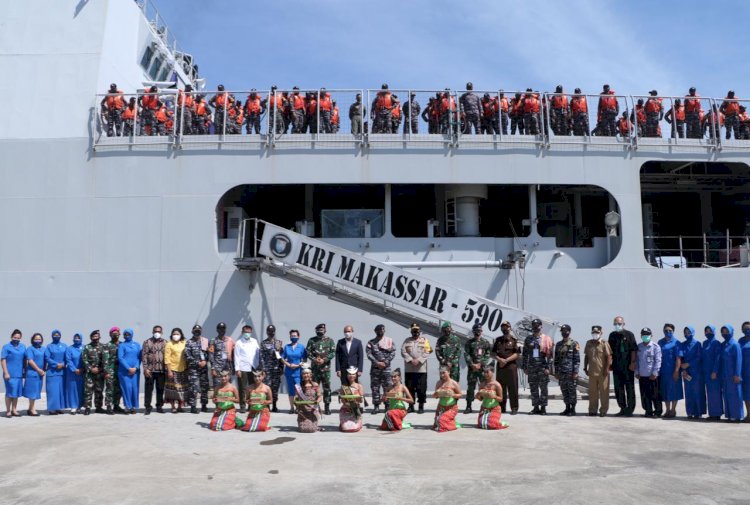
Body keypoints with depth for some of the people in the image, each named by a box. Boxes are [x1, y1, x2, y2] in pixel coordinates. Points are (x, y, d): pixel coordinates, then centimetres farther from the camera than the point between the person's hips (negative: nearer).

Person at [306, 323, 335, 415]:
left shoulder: (329, 340, 6)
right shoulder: (311, 340, 9)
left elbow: (333, 352, 0)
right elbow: (308, 352, 4)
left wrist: (324, 360, -12)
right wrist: (314, 359, -12)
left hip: (326, 367, -1)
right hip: (315, 368, 1)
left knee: (327, 387, 0)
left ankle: (327, 407, 7)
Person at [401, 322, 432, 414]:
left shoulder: (424, 340, 10)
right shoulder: (407, 341, 13)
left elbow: (426, 352, -2)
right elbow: (403, 351, -1)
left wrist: (418, 360, -14)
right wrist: (410, 360, -13)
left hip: (421, 369, -1)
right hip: (409, 369, 2)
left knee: (421, 388, -2)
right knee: (410, 388, 5)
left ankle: (421, 406, 7)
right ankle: (411, 406, 14)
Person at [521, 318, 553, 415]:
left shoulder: (546, 339, 0)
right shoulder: (528, 339, 12)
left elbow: (549, 355, -3)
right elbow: (525, 354, 14)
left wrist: (547, 367, -11)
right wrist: (524, 367, 9)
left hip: (542, 366, -3)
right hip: (531, 366, 4)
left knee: (543, 387, 1)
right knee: (533, 388, 5)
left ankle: (543, 407, 8)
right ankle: (536, 407, 12)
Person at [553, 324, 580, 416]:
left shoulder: (574, 344, -4)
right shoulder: (558, 344, 12)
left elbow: (577, 359, -7)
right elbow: (556, 359, 15)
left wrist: (575, 372, -13)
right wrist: (556, 372, 10)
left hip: (570, 372, -5)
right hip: (561, 372, 5)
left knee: (572, 391, 0)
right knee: (564, 391, 8)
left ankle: (573, 409, 7)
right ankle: (567, 408, 17)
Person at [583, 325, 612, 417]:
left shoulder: (604, 343, -4)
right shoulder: (589, 343, 10)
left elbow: (609, 356, -7)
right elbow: (586, 356, 16)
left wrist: (607, 369, -13)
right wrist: (585, 368, 12)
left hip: (602, 373, -4)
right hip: (592, 372, 4)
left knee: (604, 392, 2)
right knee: (592, 392, 8)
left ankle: (603, 410, 10)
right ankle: (592, 410, 16)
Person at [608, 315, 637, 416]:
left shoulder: (629, 335, -2)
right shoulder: (612, 335, 10)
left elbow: (633, 350, -7)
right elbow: (610, 351, 14)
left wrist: (632, 363, -14)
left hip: (627, 366, -5)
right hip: (616, 366, 5)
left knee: (629, 388, 2)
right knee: (618, 388, 8)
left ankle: (630, 408, 9)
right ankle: (623, 408, 17)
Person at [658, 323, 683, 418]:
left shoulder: (676, 343, -5)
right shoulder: (660, 342, 9)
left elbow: (678, 358, -10)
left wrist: (676, 371, -15)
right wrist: (658, 370, 10)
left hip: (673, 371, -5)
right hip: (663, 371, 5)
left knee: (673, 391, 3)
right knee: (664, 391, 10)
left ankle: (673, 410, 14)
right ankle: (667, 410, 21)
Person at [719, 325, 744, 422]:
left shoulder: (735, 344, -8)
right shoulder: (722, 345, 12)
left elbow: (738, 359, -12)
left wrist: (737, 375, -16)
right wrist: (720, 373, 11)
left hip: (732, 374, -7)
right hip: (724, 374, 7)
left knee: (734, 394, -3)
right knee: (726, 394, 8)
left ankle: (736, 416, 3)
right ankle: (730, 415, 13)